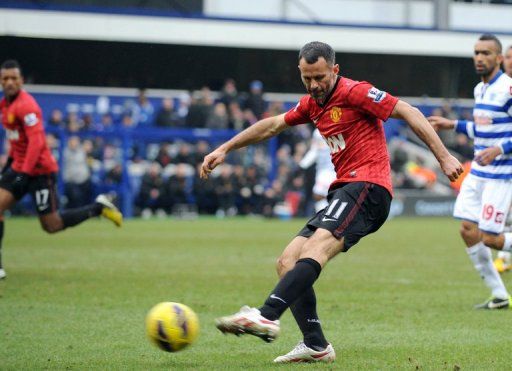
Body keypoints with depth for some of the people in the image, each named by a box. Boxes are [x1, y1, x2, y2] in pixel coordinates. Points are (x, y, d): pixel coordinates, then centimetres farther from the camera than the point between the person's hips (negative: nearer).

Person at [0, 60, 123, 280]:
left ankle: (98, 208, 17)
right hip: (19, 166, 8)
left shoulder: (25, 106, -19)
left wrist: (24, 172, -31)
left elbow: (36, 142, -26)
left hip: (40, 170, -8)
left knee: (52, 226, -1)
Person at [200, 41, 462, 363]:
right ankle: (316, 346, -6)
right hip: (344, 191, 9)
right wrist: (225, 149, 32)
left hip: (367, 186, -9)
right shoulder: (312, 104, 19)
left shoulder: (354, 92, -5)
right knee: (288, 263, -1)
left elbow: (408, 112, -8)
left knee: (317, 246, -30)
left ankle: (267, 317, -48)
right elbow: (273, 125, 31)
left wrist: (444, 157, -14)